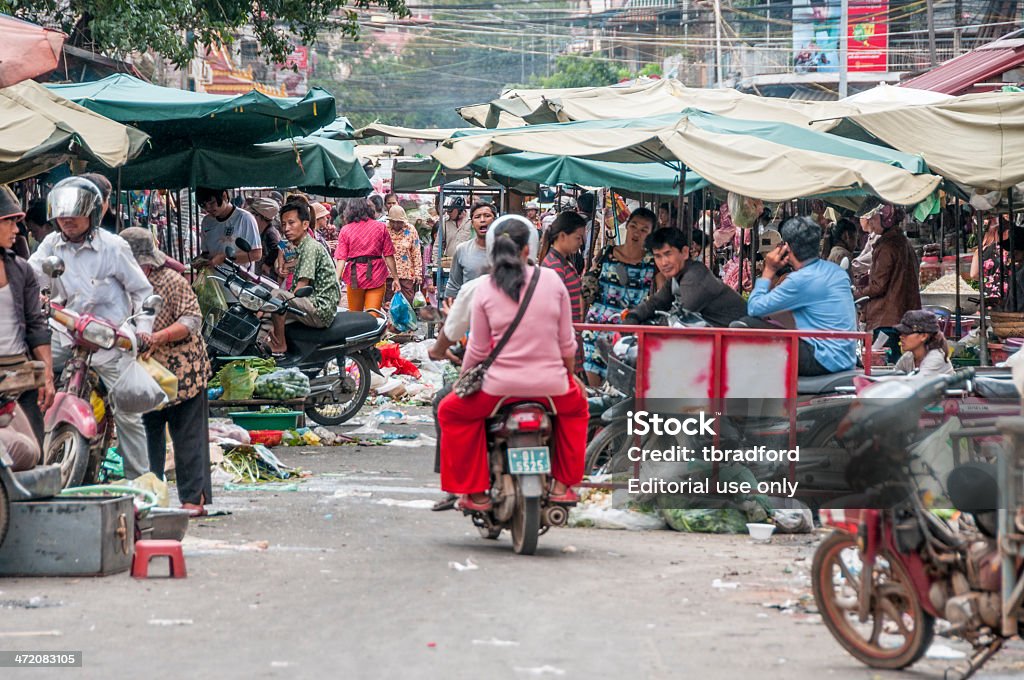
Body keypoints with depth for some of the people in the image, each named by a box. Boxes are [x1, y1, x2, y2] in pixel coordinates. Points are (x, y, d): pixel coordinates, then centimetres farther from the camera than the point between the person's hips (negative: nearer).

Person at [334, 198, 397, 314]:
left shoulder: (345, 230, 1)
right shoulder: (380, 228, 2)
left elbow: (341, 259, -5)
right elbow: (388, 255, 2)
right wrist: (395, 277, 9)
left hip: (355, 276, 0)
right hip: (376, 276, 0)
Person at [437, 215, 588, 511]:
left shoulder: (485, 290, -6)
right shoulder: (552, 280, -2)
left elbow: (478, 350, -1)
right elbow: (567, 342, 2)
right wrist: (569, 375, 21)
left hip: (501, 387, -2)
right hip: (551, 385, 2)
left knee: (452, 411, 24)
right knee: (576, 405, 35)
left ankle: (475, 493, 19)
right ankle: (562, 486, 31)